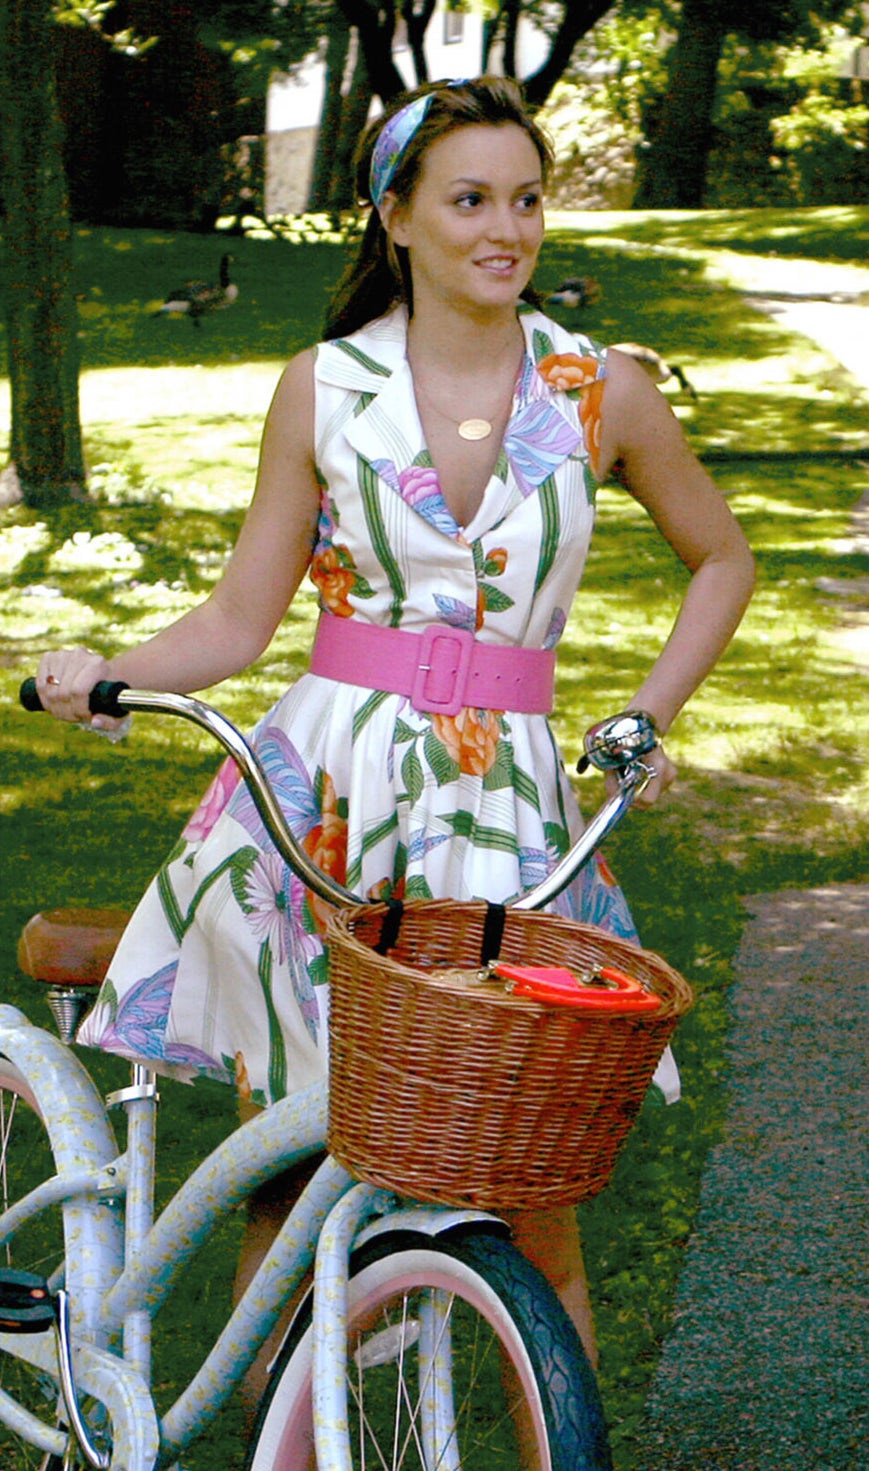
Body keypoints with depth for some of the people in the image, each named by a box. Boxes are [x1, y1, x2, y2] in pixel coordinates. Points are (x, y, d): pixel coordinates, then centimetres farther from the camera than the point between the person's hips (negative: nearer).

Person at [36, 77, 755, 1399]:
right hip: (318, 788, 0)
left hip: (506, 799, 0)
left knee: (528, 1188, -5)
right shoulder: (325, 387, 4)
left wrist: (646, 721, 7)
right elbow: (238, 621, 5)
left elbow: (722, 561, 19)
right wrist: (103, 674, -13)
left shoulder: (605, 392, 5)